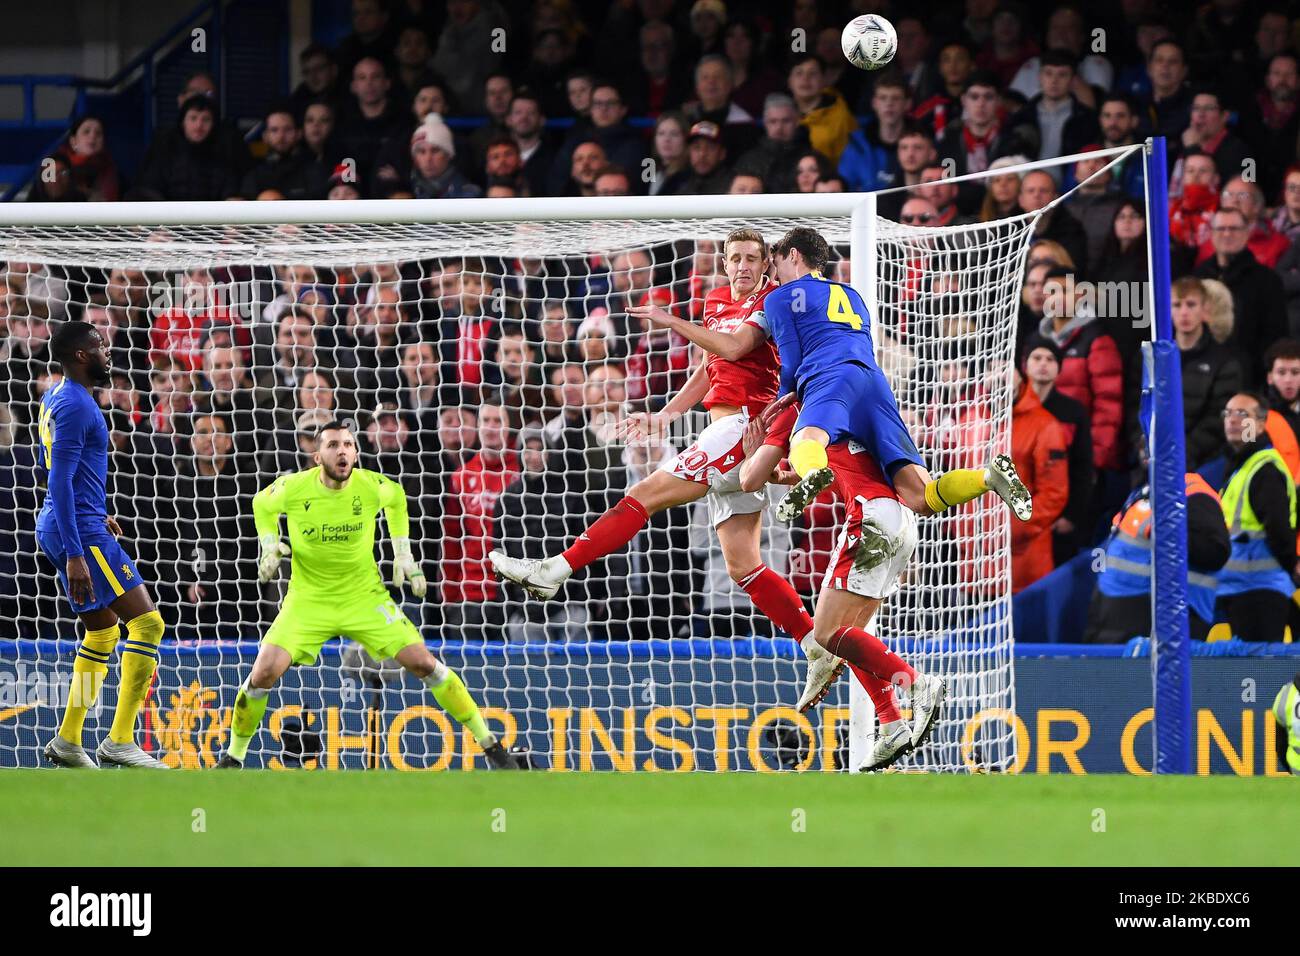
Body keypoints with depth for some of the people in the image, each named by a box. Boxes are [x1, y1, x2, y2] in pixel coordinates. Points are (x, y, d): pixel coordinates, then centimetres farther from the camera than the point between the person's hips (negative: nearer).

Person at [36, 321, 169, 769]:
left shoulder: (56, 397, 14)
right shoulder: (75, 405, -17)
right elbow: (60, 482, -22)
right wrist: (74, 555, -25)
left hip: (67, 528, 11)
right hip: (79, 531, -11)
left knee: (103, 629, 20)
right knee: (147, 622, -11)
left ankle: (68, 740, 21)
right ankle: (120, 740, -14)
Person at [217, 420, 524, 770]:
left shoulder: (371, 486, -14)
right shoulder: (293, 488, -16)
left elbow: (397, 499, 11)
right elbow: (262, 504, 8)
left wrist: (403, 554, 6)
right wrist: (269, 546, -7)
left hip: (365, 597, 1)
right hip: (309, 599, -1)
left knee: (424, 664, -7)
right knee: (264, 673, -18)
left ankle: (489, 743, 7)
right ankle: (233, 756, 6)